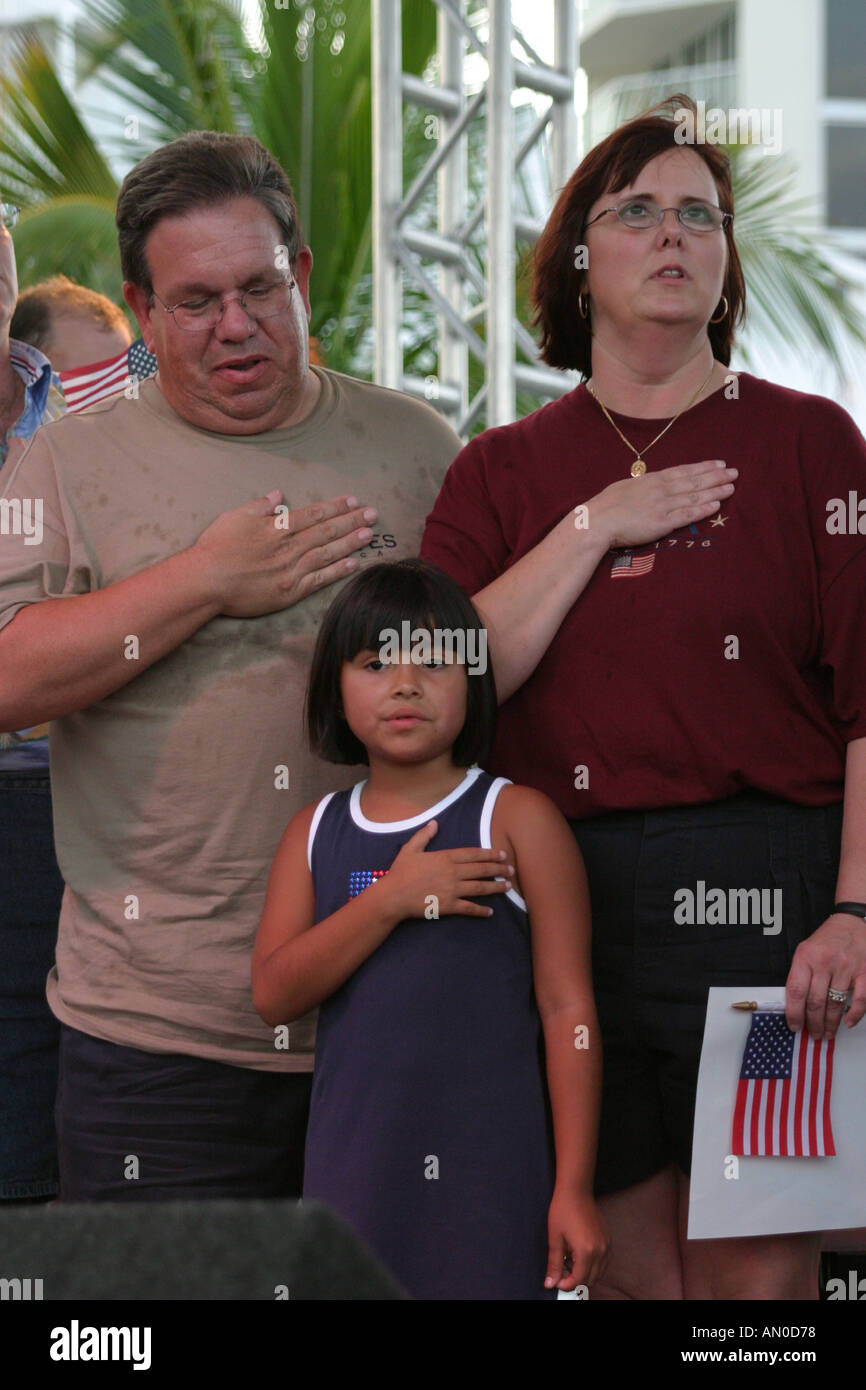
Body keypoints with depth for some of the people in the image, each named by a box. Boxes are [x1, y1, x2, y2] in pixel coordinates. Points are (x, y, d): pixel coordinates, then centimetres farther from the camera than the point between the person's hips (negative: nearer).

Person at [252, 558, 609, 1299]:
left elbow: (567, 1007, -4)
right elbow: (274, 993, -2)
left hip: (486, 1168, -3)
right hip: (352, 1168, 4)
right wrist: (392, 899, -14)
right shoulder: (316, 832, 10)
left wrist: (574, 1188, -8)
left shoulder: (516, 819, -2)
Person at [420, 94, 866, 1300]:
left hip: (765, 900, -2)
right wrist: (595, 528, -5)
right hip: (562, 906, 2)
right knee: (626, 1267, 7)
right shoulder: (505, 471, 12)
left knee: (759, 1277, -2)